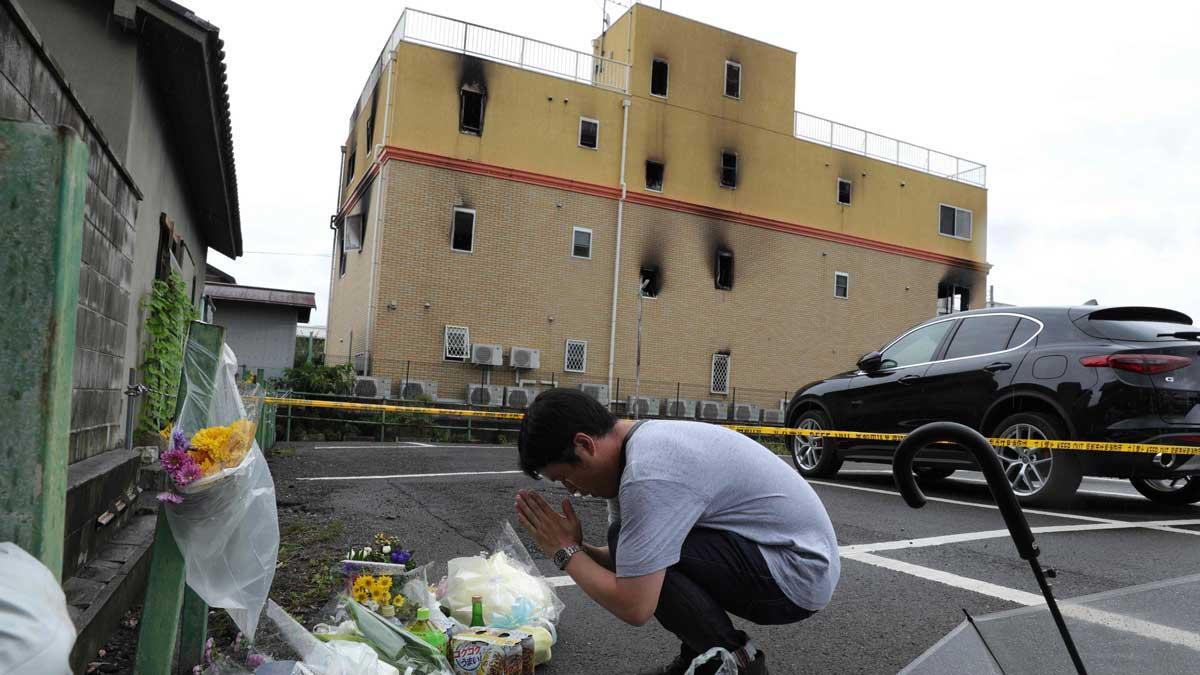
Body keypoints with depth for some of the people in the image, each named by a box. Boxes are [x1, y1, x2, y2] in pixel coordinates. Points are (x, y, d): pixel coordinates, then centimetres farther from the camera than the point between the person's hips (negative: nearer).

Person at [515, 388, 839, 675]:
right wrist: (580, 548, 2)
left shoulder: (648, 472, -25)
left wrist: (566, 551, -10)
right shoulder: (652, 438, 5)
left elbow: (634, 607, -23)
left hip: (798, 574, -10)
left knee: (629, 542, -20)